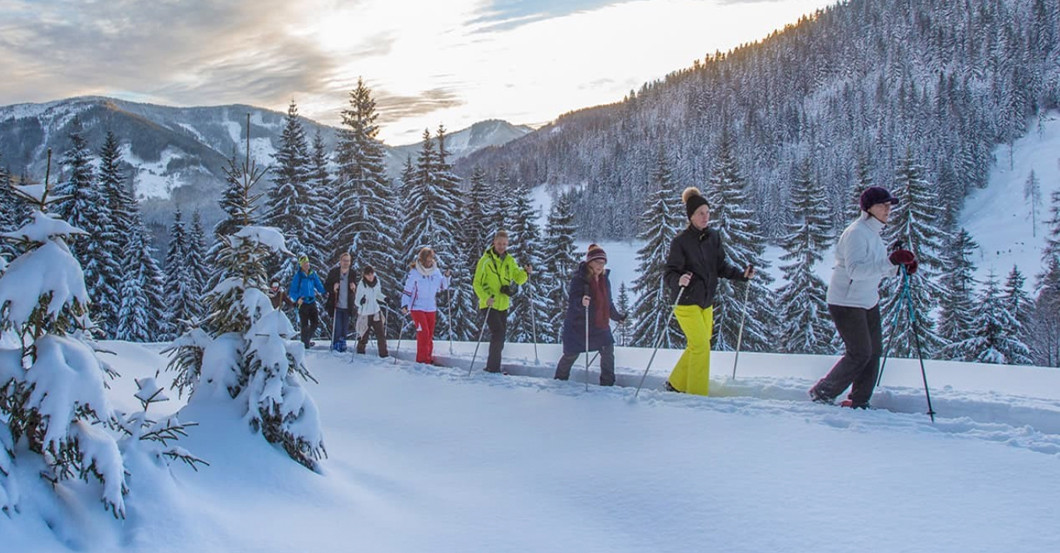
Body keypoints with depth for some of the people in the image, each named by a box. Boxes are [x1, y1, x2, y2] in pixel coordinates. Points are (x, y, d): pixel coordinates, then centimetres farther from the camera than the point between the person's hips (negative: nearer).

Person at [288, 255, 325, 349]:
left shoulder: (313, 274, 6)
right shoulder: (298, 275, -5)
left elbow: (319, 286, 10)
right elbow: (292, 291, -3)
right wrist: (297, 299, -20)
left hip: (312, 302, 4)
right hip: (302, 303, -4)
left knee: (316, 322, 4)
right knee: (305, 325, -3)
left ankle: (308, 338, 27)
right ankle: (305, 343, 11)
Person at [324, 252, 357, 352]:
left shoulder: (352, 274, 7)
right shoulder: (333, 272, -1)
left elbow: (356, 290, 14)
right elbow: (326, 285, 3)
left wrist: (354, 288, -9)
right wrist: (333, 288, -17)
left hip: (347, 306, 3)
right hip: (336, 305, -3)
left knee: (345, 328, 8)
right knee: (337, 328, -7)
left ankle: (342, 345, 21)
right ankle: (335, 346, 4)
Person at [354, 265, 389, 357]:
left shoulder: (377, 281, -1)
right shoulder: (361, 285, -16)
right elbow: (357, 301, -15)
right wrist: (361, 302, -37)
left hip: (376, 312, 4)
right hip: (365, 314, -4)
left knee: (381, 335, -2)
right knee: (364, 337, 5)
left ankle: (384, 354, 5)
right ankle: (360, 353, 24)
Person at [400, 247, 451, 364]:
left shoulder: (436, 272, 3)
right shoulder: (414, 272, -8)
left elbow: (443, 287, 14)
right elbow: (407, 289, -6)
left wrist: (446, 277, -3)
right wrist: (404, 304, -13)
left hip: (431, 308, 5)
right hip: (417, 307, -4)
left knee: (430, 335, 8)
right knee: (423, 333, -15)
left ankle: (428, 359, 17)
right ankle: (422, 359, -9)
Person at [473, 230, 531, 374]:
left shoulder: (509, 260, 7)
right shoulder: (485, 260, -9)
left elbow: (518, 278, 7)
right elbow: (477, 283, -9)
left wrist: (525, 272, -15)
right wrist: (486, 298, -24)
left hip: (503, 305, 6)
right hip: (489, 305, -6)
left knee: (500, 336, 12)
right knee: (498, 333, -16)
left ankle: (493, 366, 25)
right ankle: (493, 367, -8)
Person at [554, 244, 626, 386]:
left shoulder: (604, 279, 6)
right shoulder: (579, 278, -15)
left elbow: (608, 302, 19)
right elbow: (572, 300, -24)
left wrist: (617, 317, 25)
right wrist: (581, 302, -45)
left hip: (600, 325, 6)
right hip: (578, 325, -6)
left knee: (608, 351, 1)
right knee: (571, 355, 6)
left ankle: (607, 383, 13)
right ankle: (560, 379, 28)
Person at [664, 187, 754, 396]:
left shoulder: (713, 237, 3)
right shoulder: (680, 241, -15)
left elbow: (721, 266, 10)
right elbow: (670, 274, -16)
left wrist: (742, 275, -3)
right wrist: (679, 281, -37)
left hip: (706, 302, 7)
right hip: (687, 302, -7)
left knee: (697, 346, 15)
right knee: (701, 346, -9)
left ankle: (676, 384, 31)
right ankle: (697, 394, 4)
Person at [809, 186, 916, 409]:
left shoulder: (873, 233, 10)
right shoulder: (856, 233, -20)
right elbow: (855, 270, -33)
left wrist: (901, 267, -1)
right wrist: (891, 261, -41)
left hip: (868, 301, 10)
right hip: (846, 302, -9)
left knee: (874, 351, 8)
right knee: (860, 353, -7)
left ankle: (859, 402, 18)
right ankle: (821, 394, 9)